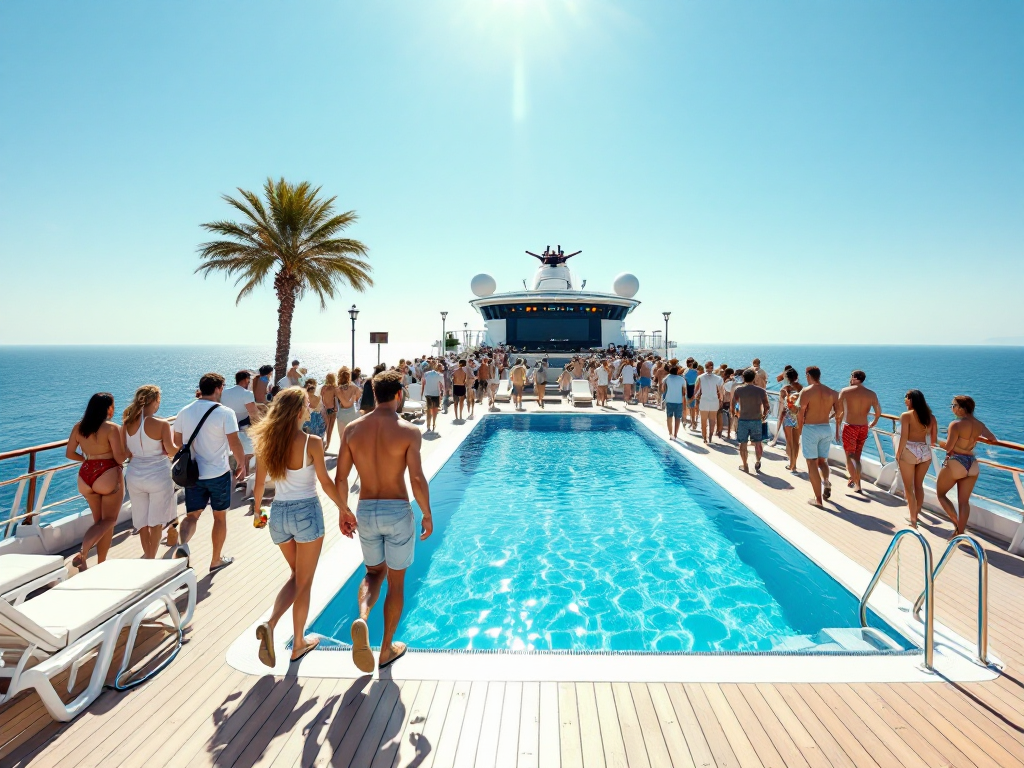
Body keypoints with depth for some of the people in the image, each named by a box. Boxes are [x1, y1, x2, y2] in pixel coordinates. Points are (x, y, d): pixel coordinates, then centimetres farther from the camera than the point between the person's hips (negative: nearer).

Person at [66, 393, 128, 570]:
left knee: (99, 521, 17)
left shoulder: (78, 427, 4)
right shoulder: (111, 428, -15)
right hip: (108, 477, -6)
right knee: (109, 520, 6)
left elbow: (69, 453, 10)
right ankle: (83, 553, -14)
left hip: (85, 477, 6)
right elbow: (120, 458, -15)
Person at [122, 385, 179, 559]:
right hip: (158, 476, -4)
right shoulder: (162, 424, -16)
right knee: (156, 521, 9)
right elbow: (171, 450, -15)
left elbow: (124, 451, 2)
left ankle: (147, 555, 30)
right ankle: (151, 558, 11)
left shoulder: (128, 423, -2)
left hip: (135, 475, 5)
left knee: (142, 520, 17)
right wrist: (179, 444, 5)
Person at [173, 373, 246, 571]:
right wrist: (242, 465, -3)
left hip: (192, 473, 4)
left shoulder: (184, 412, 2)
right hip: (218, 473, -3)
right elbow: (234, 444, -17)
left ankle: (182, 545, -18)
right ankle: (216, 560, 23)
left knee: (192, 515, 12)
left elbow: (177, 441, 12)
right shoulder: (225, 413, -14)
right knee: (220, 517, 12)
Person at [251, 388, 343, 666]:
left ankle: (270, 624, 3)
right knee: (304, 581, 12)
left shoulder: (266, 441, -1)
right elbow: (326, 483, -11)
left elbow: (260, 484, 6)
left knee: (296, 575, 24)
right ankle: (299, 643, 24)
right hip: (307, 512, -5)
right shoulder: (312, 442, -15)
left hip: (278, 513, 5)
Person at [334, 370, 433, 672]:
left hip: (365, 511, 3)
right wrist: (427, 514, -3)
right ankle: (387, 649, 28)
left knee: (374, 572, 26)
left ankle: (362, 618, -3)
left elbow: (340, 479, 1)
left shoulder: (352, 429, -2)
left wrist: (343, 511, 15)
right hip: (398, 511, -3)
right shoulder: (408, 431, -13)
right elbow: (417, 480, -17)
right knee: (396, 582, 16)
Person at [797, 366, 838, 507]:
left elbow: (801, 415, -11)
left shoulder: (806, 391, -10)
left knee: (812, 464, 3)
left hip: (810, 429, -5)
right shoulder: (831, 392, 4)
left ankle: (818, 499, 4)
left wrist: (799, 431, 1)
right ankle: (826, 481, -5)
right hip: (826, 429, 5)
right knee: (822, 460, 22)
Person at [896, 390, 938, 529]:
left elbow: (904, 438, -15)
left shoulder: (906, 415, -9)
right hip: (925, 453, 5)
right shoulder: (931, 417, 6)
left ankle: (913, 519, 10)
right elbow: (934, 440, 7)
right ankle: (916, 514, 34)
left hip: (909, 451, -5)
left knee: (909, 487, 8)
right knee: (919, 485, 22)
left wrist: (898, 453, -5)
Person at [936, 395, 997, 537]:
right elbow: (993, 439, 14)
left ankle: (957, 524, 2)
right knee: (964, 501, 11)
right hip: (972, 465, 7)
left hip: (955, 463, -6)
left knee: (940, 493, 13)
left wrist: (939, 442, 1)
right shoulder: (979, 425, 4)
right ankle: (960, 532, 16)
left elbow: (948, 447, -19)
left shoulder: (956, 424, -16)